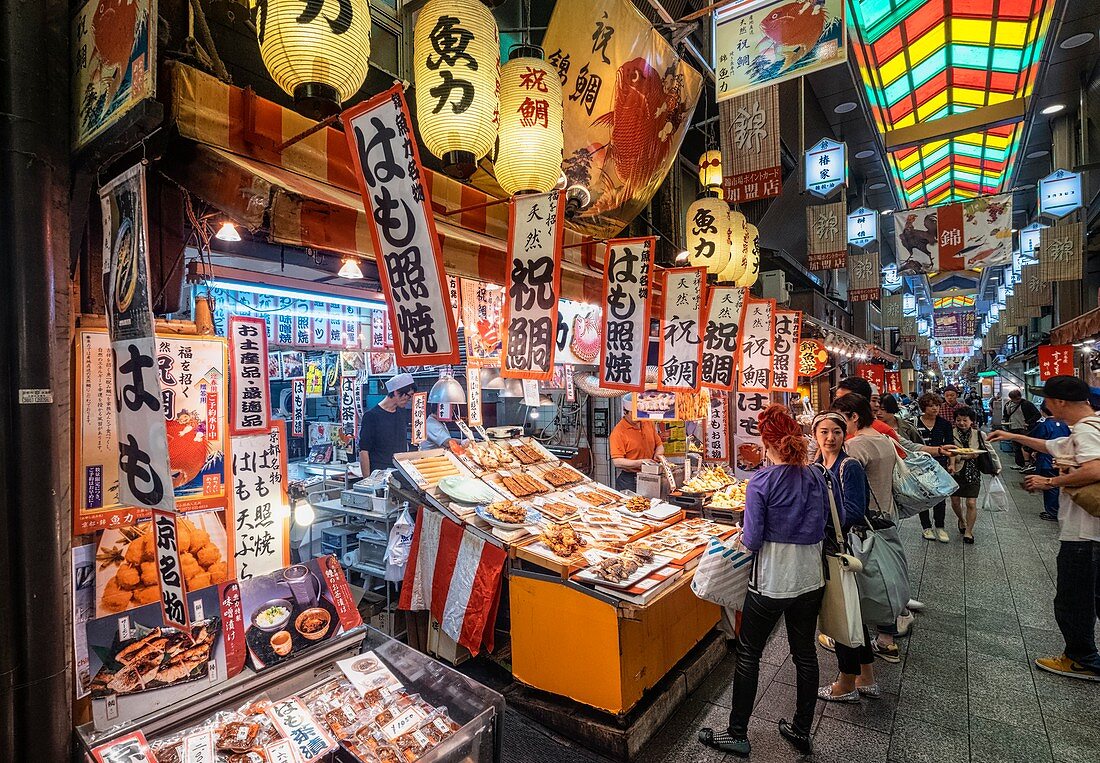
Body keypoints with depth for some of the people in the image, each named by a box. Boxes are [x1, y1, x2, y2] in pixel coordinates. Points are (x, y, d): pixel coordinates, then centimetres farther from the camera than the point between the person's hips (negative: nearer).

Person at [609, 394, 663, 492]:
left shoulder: (649, 423, 7)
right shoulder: (618, 432, -13)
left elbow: (659, 445, 19)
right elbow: (617, 461, -18)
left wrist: (658, 455, -2)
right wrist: (639, 463, -26)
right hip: (628, 479, -5)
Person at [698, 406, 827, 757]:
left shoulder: (761, 482, -20)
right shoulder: (816, 477, -4)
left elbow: (752, 540, -17)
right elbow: (822, 527, 8)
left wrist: (743, 536, 3)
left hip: (771, 583, -5)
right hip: (810, 579, 6)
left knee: (748, 654, 10)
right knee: (805, 654, 20)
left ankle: (737, 734, 23)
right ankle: (802, 731, 37)